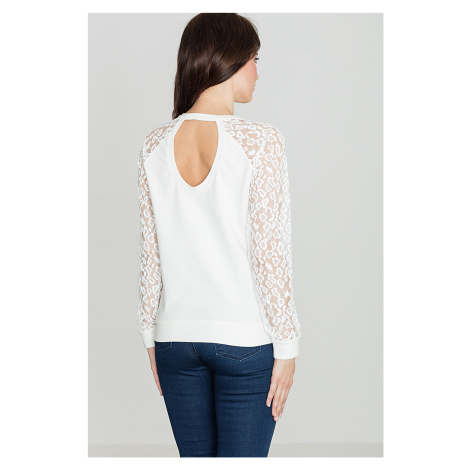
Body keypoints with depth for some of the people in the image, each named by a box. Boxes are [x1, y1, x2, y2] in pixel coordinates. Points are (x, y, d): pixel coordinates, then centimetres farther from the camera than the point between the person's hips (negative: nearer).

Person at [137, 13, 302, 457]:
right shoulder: (260, 141, -13)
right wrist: (286, 346, -5)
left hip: (176, 336, 4)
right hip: (245, 338, -4)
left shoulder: (155, 145, 0)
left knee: (194, 457, 16)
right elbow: (270, 253, -13)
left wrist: (151, 337, 13)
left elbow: (150, 255, 4)